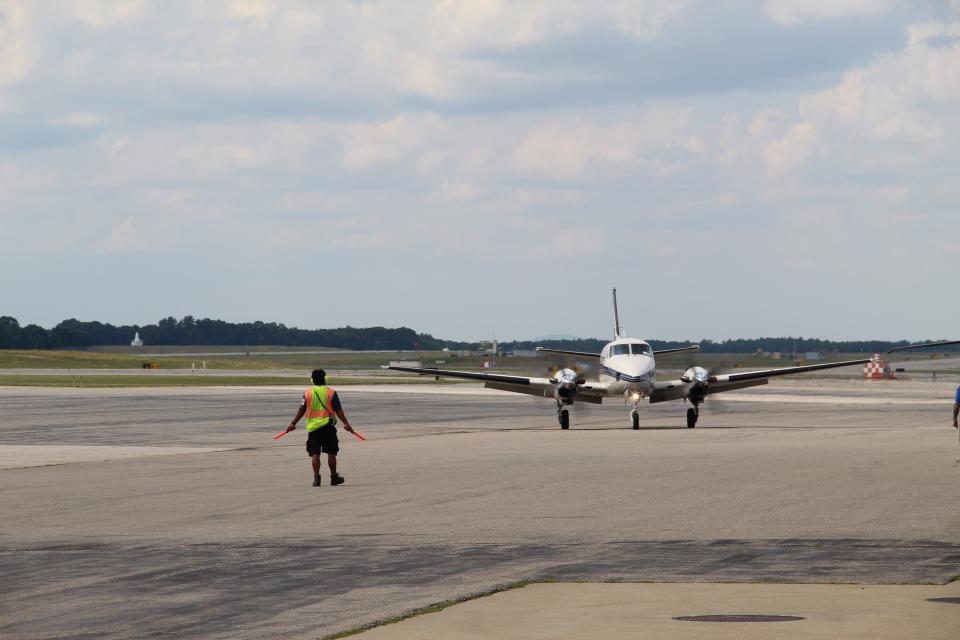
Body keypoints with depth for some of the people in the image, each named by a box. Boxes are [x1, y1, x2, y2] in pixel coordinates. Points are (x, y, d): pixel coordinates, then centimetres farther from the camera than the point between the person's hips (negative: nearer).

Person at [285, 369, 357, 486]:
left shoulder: (307, 393, 3)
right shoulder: (331, 393, -1)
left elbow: (301, 410, 5)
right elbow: (338, 410, -4)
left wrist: (293, 423, 13)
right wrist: (346, 423, 0)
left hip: (313, 427, 1)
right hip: (328, 426, -1)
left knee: (315, 453, 1)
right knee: (331, 453, 9)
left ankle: (316, 477, -7)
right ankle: (334, 477, 15)